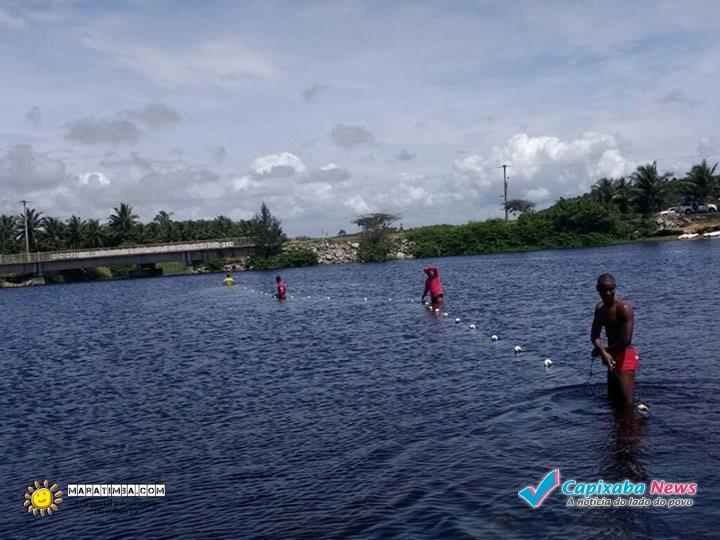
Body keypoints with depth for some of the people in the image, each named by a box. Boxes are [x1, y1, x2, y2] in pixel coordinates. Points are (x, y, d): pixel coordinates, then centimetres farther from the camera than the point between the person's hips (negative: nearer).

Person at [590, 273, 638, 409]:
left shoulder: (624, 308, -19)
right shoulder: (600, 308, 5)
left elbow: (626, 340, -26)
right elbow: (594, 336, 1)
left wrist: (603, 351, -12)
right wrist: (604, 353, -19)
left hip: (626, 356, -8)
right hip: (612, 357, 8)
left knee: (626, 401, -12)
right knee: (612, 398, 18)